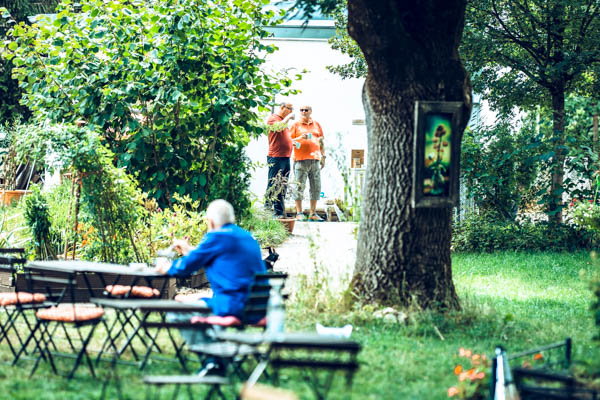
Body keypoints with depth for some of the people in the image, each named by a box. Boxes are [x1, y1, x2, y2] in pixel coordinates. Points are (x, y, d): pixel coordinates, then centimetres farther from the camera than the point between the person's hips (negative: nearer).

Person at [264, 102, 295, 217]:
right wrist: (288, 117, -13)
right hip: (276, 157, -9)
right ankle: (268, 211, -8)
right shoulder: (273, 118, -4)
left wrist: (293, 141, 17)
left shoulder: (285, 120, 22)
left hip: (286, 157, 9)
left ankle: (280, 213, 11)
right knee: (273, 186, -10)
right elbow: (279, 127, -25)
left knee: (282, 187, 9)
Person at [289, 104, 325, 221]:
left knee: (316, 187, 4)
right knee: (299, 187, -6)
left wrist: (323, 157, 13)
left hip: (315, 159, 4)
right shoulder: (296, 125, 7)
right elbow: (289, 141, 2)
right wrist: (300, 138, -14)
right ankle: (299, 213, -3)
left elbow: (321, 142, 20)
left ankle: (313, 214, 10)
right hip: (301, 159, -4)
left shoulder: (317, 125, 16)